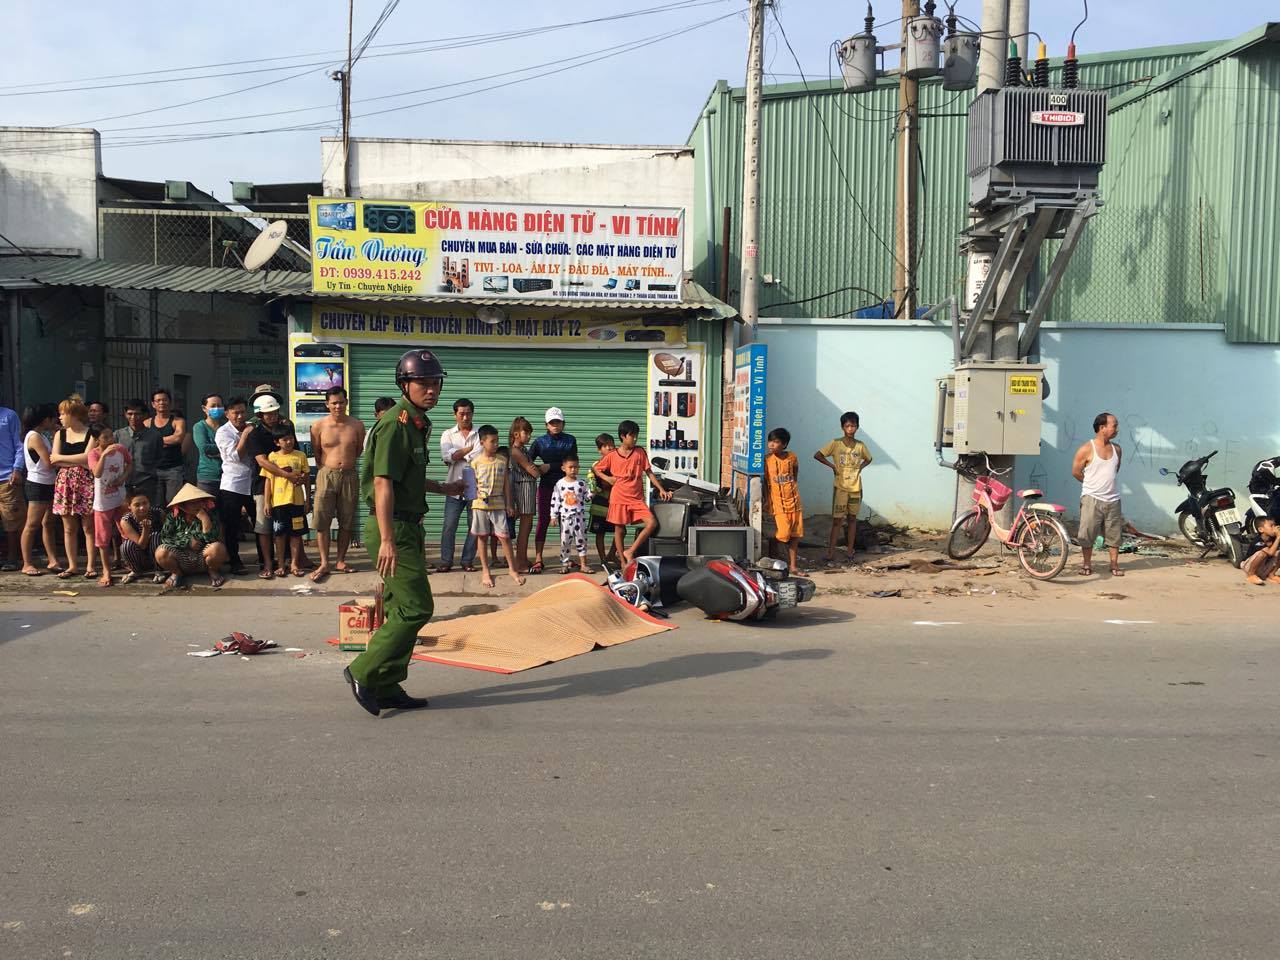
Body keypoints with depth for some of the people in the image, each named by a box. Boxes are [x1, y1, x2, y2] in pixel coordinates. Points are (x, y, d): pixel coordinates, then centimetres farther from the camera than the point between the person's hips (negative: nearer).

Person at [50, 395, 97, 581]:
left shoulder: (91, 434, -1)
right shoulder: (60, 434, 12)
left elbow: (88, 458, -12)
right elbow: (54, 461, 2)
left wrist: (61, 458, -4)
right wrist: (79, 461, -9)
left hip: (86, 484, -4)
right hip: (65, 483, 4)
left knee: (88, 527, -2)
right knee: (69, 528, 6)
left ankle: (90, 566, 4)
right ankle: (72, 566, 14)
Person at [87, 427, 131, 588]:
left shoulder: (120, 449, -7)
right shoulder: (94, 453, -17)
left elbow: (128, 463, 13)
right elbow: (97, 473, -34)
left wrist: (124, 476, -5)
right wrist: (104, 454, -42)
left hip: (120, 499, 3)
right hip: (103, 502, -3)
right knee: (103, 537, 4)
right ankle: (106, 572, 13)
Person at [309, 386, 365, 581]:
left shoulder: (357, 425, 2)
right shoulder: (318, 426, -1)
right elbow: (316, 453, 10)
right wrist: (328, 465, 9)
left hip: (350, 476, 1)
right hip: (326, 475, -1)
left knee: (347, 522, 7)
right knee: (322, 520, -5)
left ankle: (340, 561, 19)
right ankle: (324, 564, 1)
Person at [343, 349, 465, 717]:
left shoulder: (417, 424, 17)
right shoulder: (395, 424, -15)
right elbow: (383, 483, -22)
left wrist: (441, 488, 27)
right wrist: (387, 540, -27)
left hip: (407, 527, 10)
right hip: (392, 528, -10)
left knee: (401, 611, 12)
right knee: (416, 607, -11)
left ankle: (387, 689, 20)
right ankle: (364, 673, -2)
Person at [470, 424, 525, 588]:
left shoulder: (502, 460, 4)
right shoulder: (476, 461, -1)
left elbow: (506, 483, 8)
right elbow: (472, 483, 3)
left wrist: (509, 504, 6)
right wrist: (476, 493, -16)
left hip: (498, 504, 1)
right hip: (480, 504, -1)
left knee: (504, 536, -2)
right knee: (482, 537, 6)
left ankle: (512, 569, 11)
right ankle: (485, 571, 16)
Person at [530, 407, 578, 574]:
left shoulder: (570, 440, 3)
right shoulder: (540, 441, 4)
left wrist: (550, 466, -11)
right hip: (546, 485, 0)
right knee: (543, 521, -4)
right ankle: (538, 560, -4)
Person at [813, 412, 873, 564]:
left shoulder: (860, 445, 2)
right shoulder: (836, 443, -7)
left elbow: (868, 459, 21)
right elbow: (817, 455, -7)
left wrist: (860, 467, 3)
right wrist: (832, 466, -10)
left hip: (856, 488, 3)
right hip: (840, 487, -3)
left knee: (852, 518, 11)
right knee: (837, 519, -5)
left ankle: (850, 550, 20)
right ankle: (831, 552, -3)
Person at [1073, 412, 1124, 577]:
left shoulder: (1117, 449, 6)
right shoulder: (1087, 450, -10)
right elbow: (1075, 471, -1)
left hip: (1112, 499, 4)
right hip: (1091, 499, -4)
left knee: (1114, 534, 7)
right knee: (1087, 533, 0)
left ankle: (1114, 565, 17)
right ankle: (1087, 564, 13)